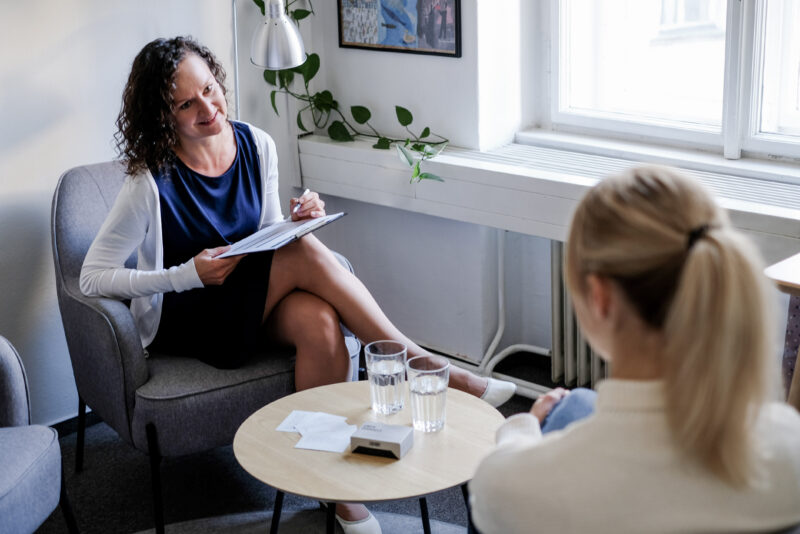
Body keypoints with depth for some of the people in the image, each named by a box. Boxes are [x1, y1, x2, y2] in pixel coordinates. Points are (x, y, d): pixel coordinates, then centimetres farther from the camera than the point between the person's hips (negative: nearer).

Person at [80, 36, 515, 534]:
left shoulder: (257, 145, -2)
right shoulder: (153, 182, -17)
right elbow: (93, 277, -14)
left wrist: (296, 223, -13)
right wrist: (187, 275, -23)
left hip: (258, 298, 5)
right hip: (185, 317, -5)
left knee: (320, 322, -32)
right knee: (307, 256, -30)